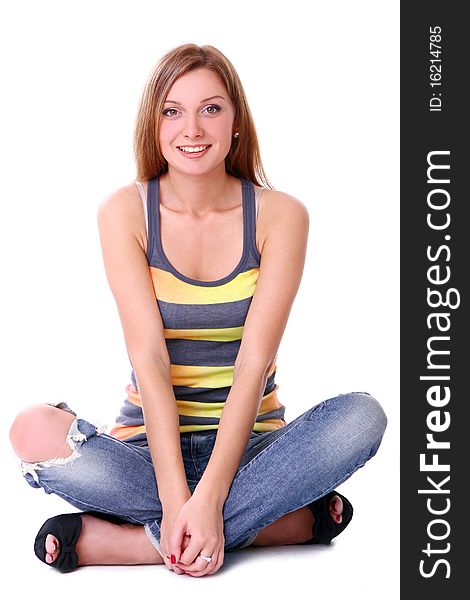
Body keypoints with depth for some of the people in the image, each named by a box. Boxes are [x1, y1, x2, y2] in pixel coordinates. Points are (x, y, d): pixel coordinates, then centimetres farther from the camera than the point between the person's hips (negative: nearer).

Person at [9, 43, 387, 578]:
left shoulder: (279, 215, -5)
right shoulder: (124, 212, -4)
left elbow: (254, 361, -14)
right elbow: (148, 356, -14)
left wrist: (207, 497, -25)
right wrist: (176, 497, -24)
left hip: (249, 443, 1)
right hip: (151, 443, 0)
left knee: (362, 416, -28)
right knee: (34, 431, -29)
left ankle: (123, 541, -26)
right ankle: (291, 520, -24)